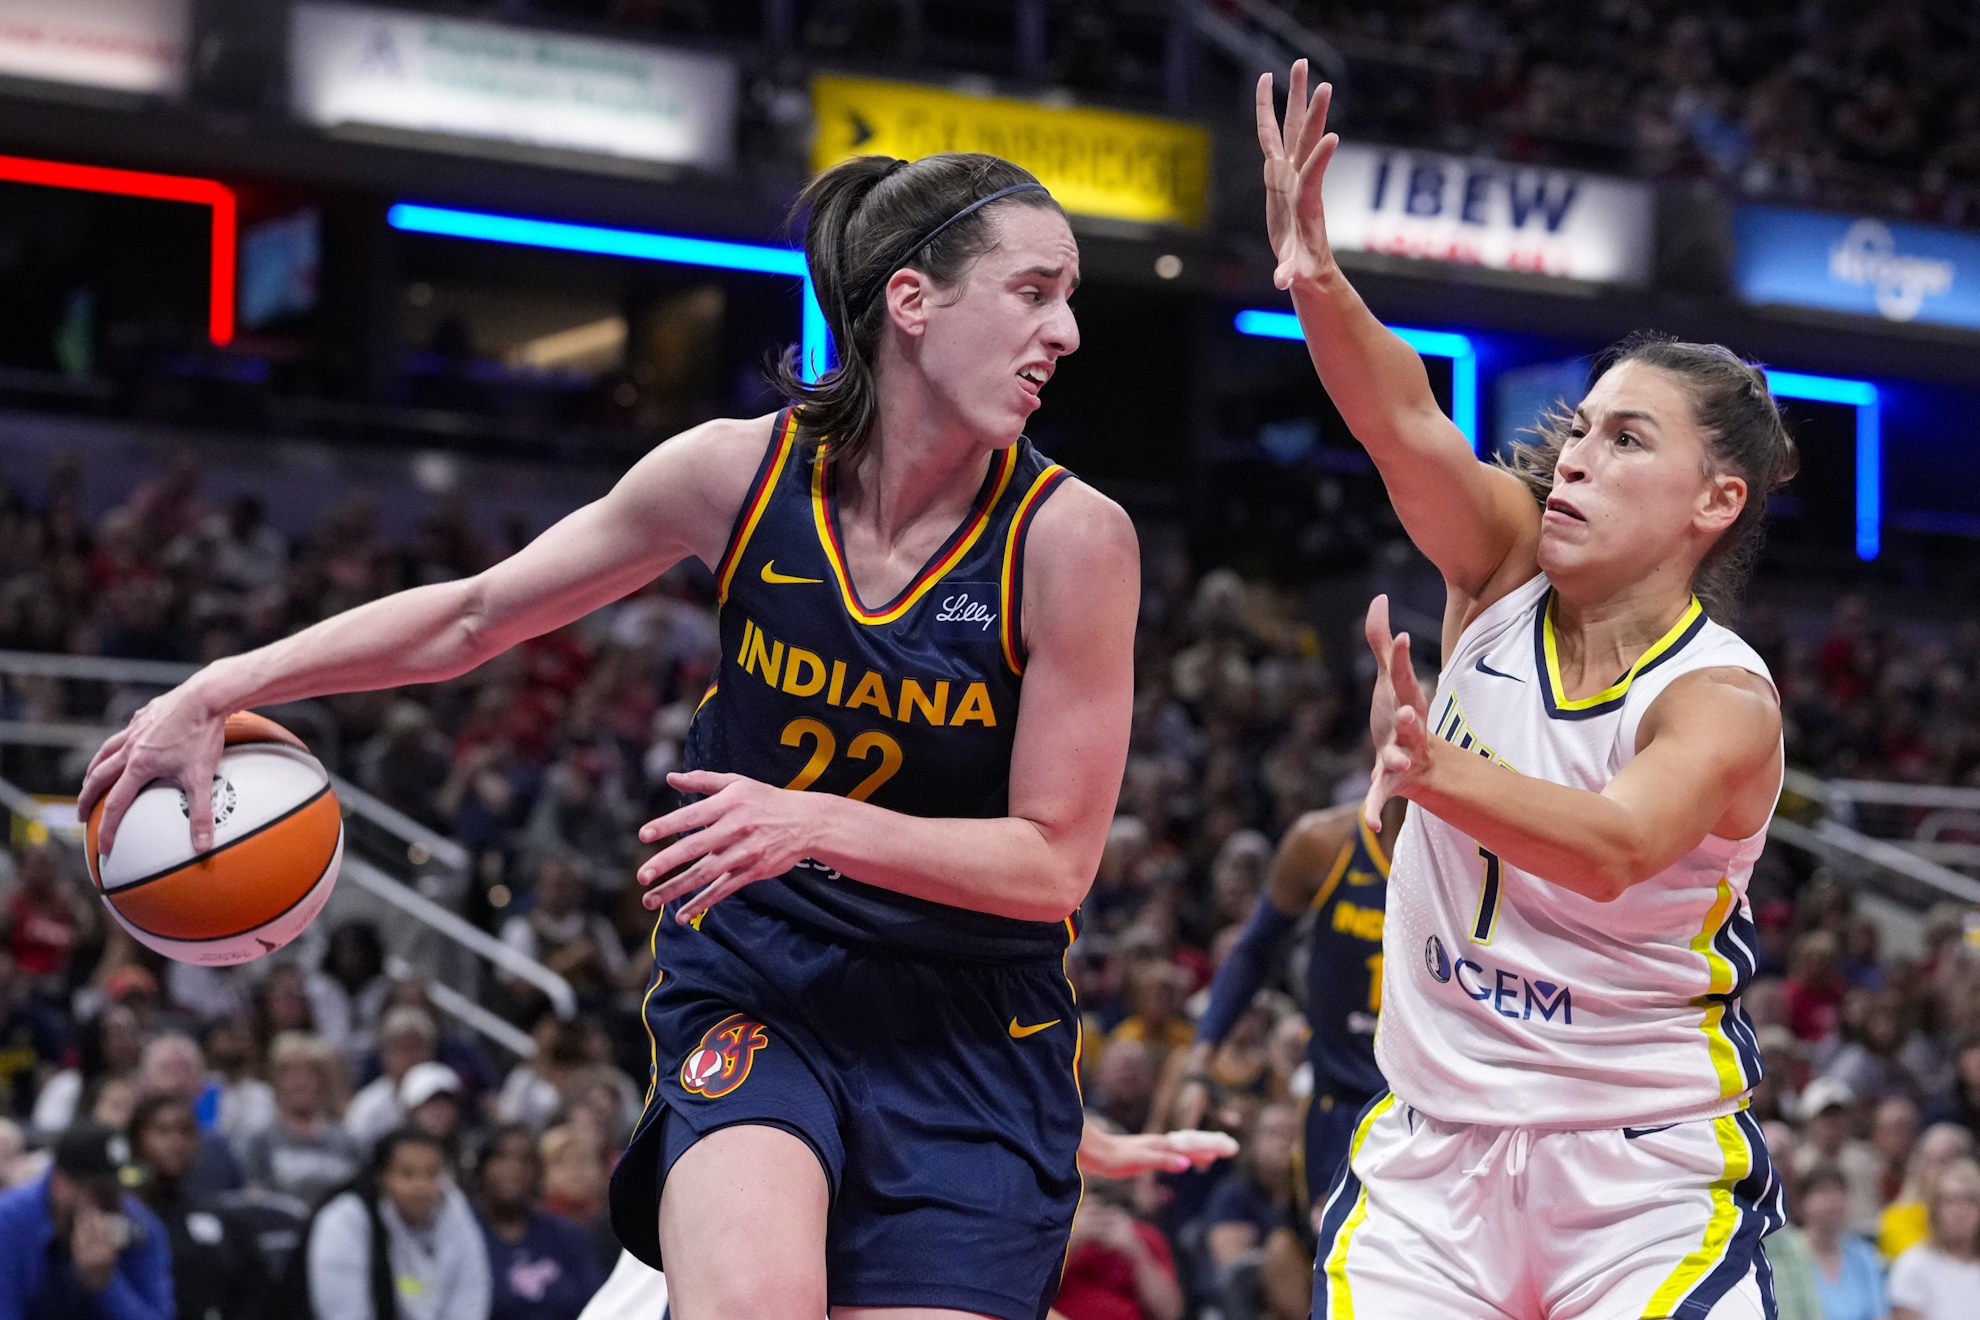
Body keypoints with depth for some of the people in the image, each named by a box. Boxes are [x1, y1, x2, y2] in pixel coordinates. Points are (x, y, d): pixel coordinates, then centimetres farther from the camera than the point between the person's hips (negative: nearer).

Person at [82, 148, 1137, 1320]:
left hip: (969, 1024, 0)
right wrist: (215, 694, 4)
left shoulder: (1071, 535, -13)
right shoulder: (738, 473, -7)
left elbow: (1053, 862, -10)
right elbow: (473, 616, 7)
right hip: (750, 978, 0)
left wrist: (813, 824, -24)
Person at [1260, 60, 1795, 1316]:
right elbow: (1409, 425, -19)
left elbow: (1614, 848, -34)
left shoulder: (1723, 703, -13)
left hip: (1642, 1180, -3)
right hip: (1431, 1153, 4)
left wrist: (1437, 772, -52)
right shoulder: (1505, 569, 1)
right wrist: (1318, 282, -39)